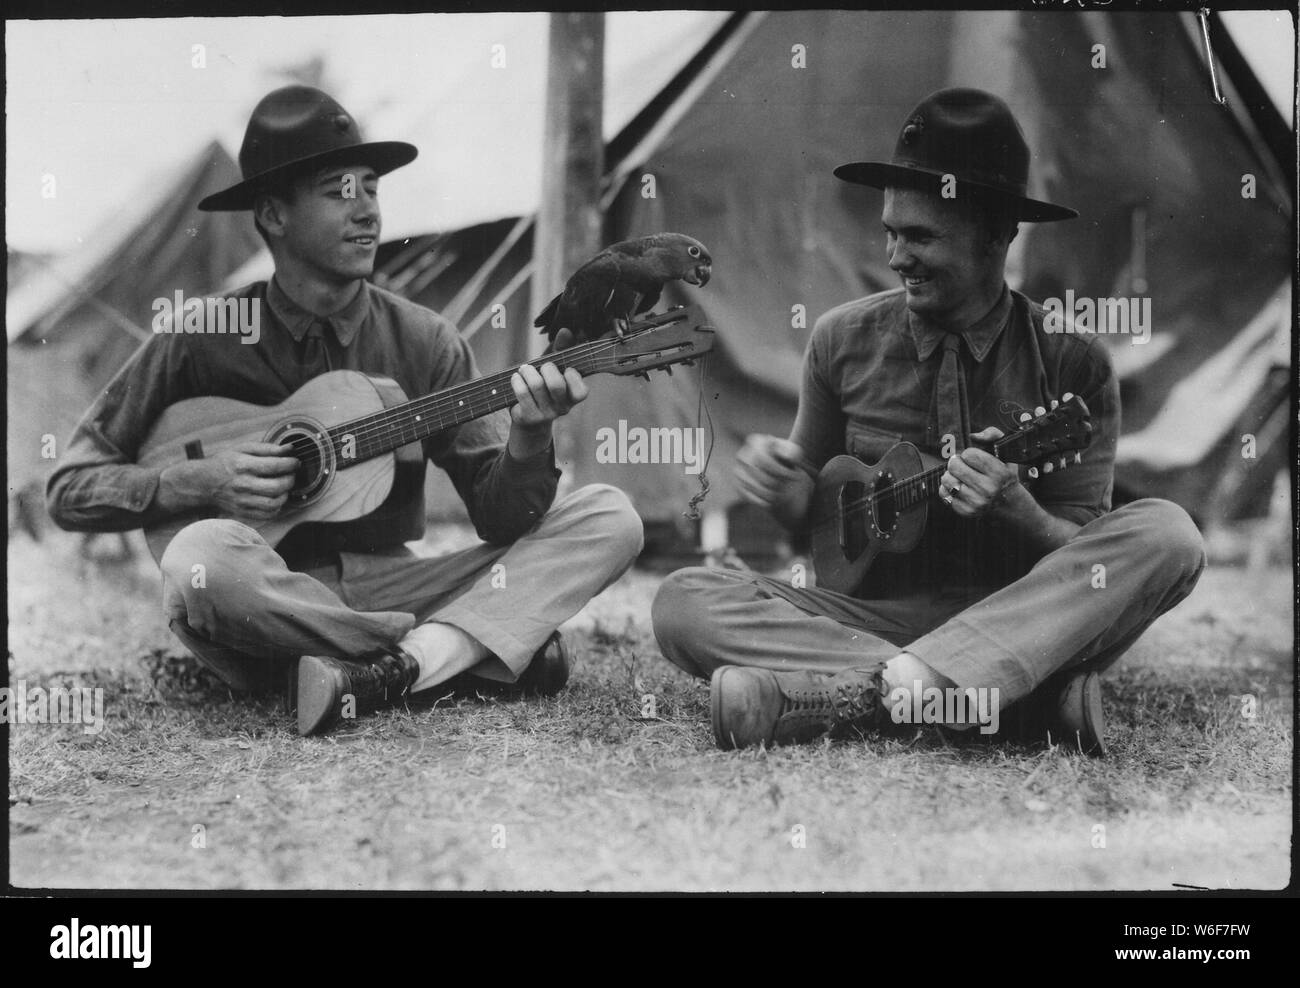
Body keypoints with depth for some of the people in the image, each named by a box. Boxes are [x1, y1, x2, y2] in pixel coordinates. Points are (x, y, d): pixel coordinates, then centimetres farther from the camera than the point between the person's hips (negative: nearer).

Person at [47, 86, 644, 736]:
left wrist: (528, 440, -23)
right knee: (202, 558, -38)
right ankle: (478, 650, -21)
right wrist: (197, 483, -16)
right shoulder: (201, 341, -3)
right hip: (259, 611, -2)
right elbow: (70, 489, 0)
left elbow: (498, 517, -2)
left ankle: (386, 671, -29)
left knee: (609, 519, -12)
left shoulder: (424, 342, 3)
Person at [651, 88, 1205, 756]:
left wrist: (1017, 512, -24)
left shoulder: (1074, 364, -1)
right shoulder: (843, 341, 4)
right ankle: (1024, 694, -30)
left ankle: (853, 692, -35)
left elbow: (1081, 556, -2)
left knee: (1165, 535, -28)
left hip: (1021, 621, -1)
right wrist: (782, 488, -9)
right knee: (683, 603, -22)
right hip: (876, 613, 1)